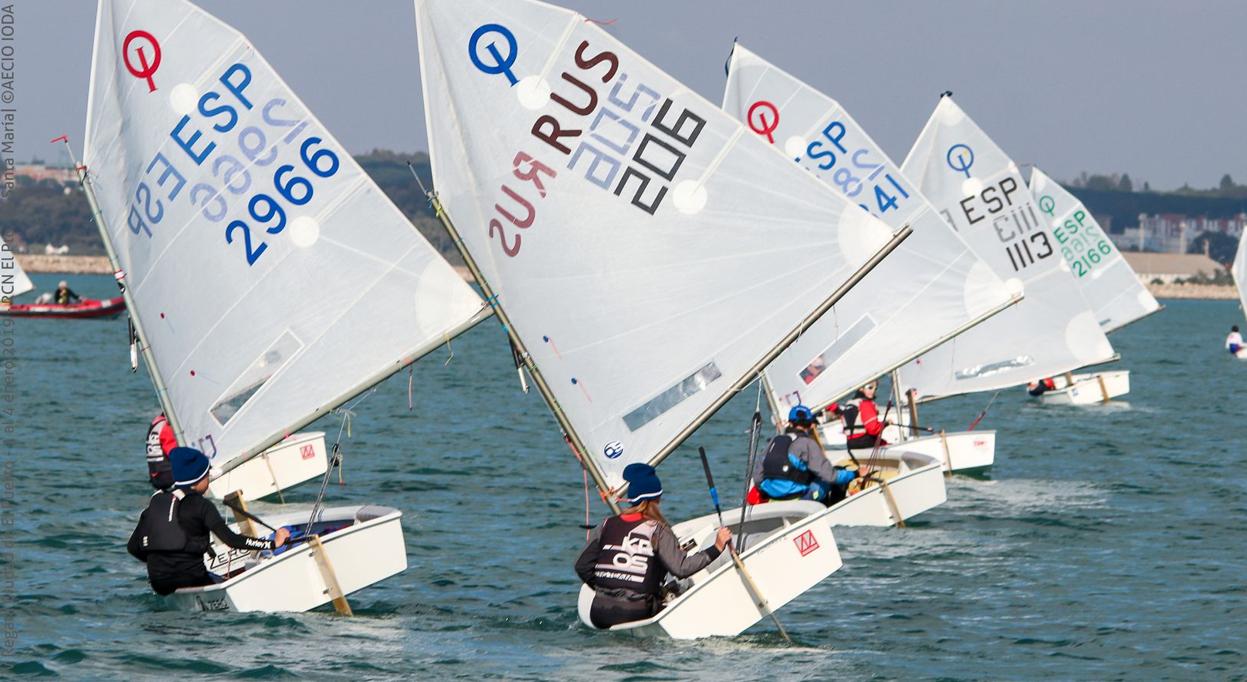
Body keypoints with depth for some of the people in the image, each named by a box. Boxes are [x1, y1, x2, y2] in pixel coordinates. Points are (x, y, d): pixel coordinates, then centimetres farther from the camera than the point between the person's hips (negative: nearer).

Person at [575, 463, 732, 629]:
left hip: (599, 614, 5)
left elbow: (582, 566, 11)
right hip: (634, 614, -5)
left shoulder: (607, 525, 9)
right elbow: (681, 568, -12)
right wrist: (717, 548, -5)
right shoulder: (658, 531, -3)